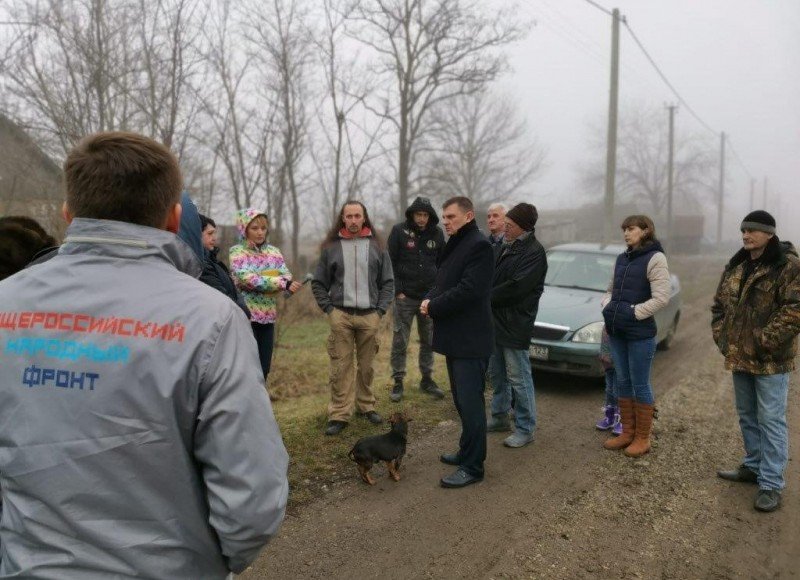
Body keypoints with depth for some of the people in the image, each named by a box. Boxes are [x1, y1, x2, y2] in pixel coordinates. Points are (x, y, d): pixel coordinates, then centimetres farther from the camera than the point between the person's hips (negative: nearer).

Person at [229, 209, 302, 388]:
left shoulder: (273, 251, 11)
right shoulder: (237, 251, -3)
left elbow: (287, 277, -1)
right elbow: (246, 278, -19)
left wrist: (260, 280, -20)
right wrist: (281, 283, -23)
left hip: (268, 316, 5)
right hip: (245, 316, -5)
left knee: (263, 369, 11)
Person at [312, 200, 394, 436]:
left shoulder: (376, 246, 6)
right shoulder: (331, 247, 3)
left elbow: (388, 282, 9)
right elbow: (318, 283, 8)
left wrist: (381, 310, 0)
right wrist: (328, 309, -1)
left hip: (369, 316, 1)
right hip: (340, 316, -1)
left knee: (366, 366, 10)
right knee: (341, 367, 0)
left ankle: (366, 406, 27)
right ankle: (339, 414, 8)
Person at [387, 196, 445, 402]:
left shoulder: (437, 234, 4)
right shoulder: (399, 231, -4)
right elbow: (391, 263, -4)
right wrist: (398, 290, -9)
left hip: (430, 297, 3)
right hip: (405, 297, -3)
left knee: (428, 341, 11)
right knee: (400, 342, 1)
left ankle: (427, 379, 24)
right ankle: (398, 382, 11)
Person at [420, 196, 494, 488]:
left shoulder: (479, 245, -14)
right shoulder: (455, 245, 17)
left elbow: (468, 290, -22)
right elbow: (443, 282, 19)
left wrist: (433, 306, -14)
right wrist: (430, 299, -2)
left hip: (470, 339, -9)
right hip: (455, 337, 10)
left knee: (470, 402, -3)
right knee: (462, 400, 17)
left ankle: (472, 466, 6)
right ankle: (467, 451, 31)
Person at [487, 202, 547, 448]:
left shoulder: (534, 252, -15)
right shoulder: (506, 246, 12)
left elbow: (516, 287, -23)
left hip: (515, 324, -9)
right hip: (495, 320, 9)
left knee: (518, 378, 0)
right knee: (496, 374, 19)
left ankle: (525, 429, 12)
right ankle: (500, 417, 34)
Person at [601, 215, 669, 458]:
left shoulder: (655, 258, -10)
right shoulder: (622, 258, 12)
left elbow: (661, 298, -17)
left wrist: (633, 313, -15)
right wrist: (608, 307, 3)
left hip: (640, 333, -7)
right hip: (617, 331, 7)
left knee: (640, 385, 2)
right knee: (623, 382, 14)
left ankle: (642, 438, 15)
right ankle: (627, 432, 26)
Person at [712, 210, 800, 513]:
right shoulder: (735, 266, 11)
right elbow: (719, 303, 18)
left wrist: (766, 341, -21)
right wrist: (721, 335, 6)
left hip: (770, 360, -7)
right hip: (739, 355, 7)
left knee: (771, 420, -2)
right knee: (746, 415, 18)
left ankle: (771, 484, 4)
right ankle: (753, 465, 34)